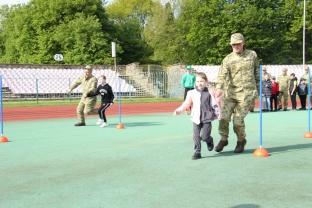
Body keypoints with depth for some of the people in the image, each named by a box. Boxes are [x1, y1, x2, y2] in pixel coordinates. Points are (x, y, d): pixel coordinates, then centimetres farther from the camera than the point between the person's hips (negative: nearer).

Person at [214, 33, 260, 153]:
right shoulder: (227, 59, 2)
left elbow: (257, 73, 15)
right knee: (224, 117, -6)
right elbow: (222, 75, -11)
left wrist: (257, 89, 16)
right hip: (230, 92, 1)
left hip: (246, 93, -1)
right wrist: (219, 88, -29)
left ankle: (241, 141, 21)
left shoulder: (252, 55, 7)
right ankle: (223, 139, 18)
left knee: (238, 119, -5)